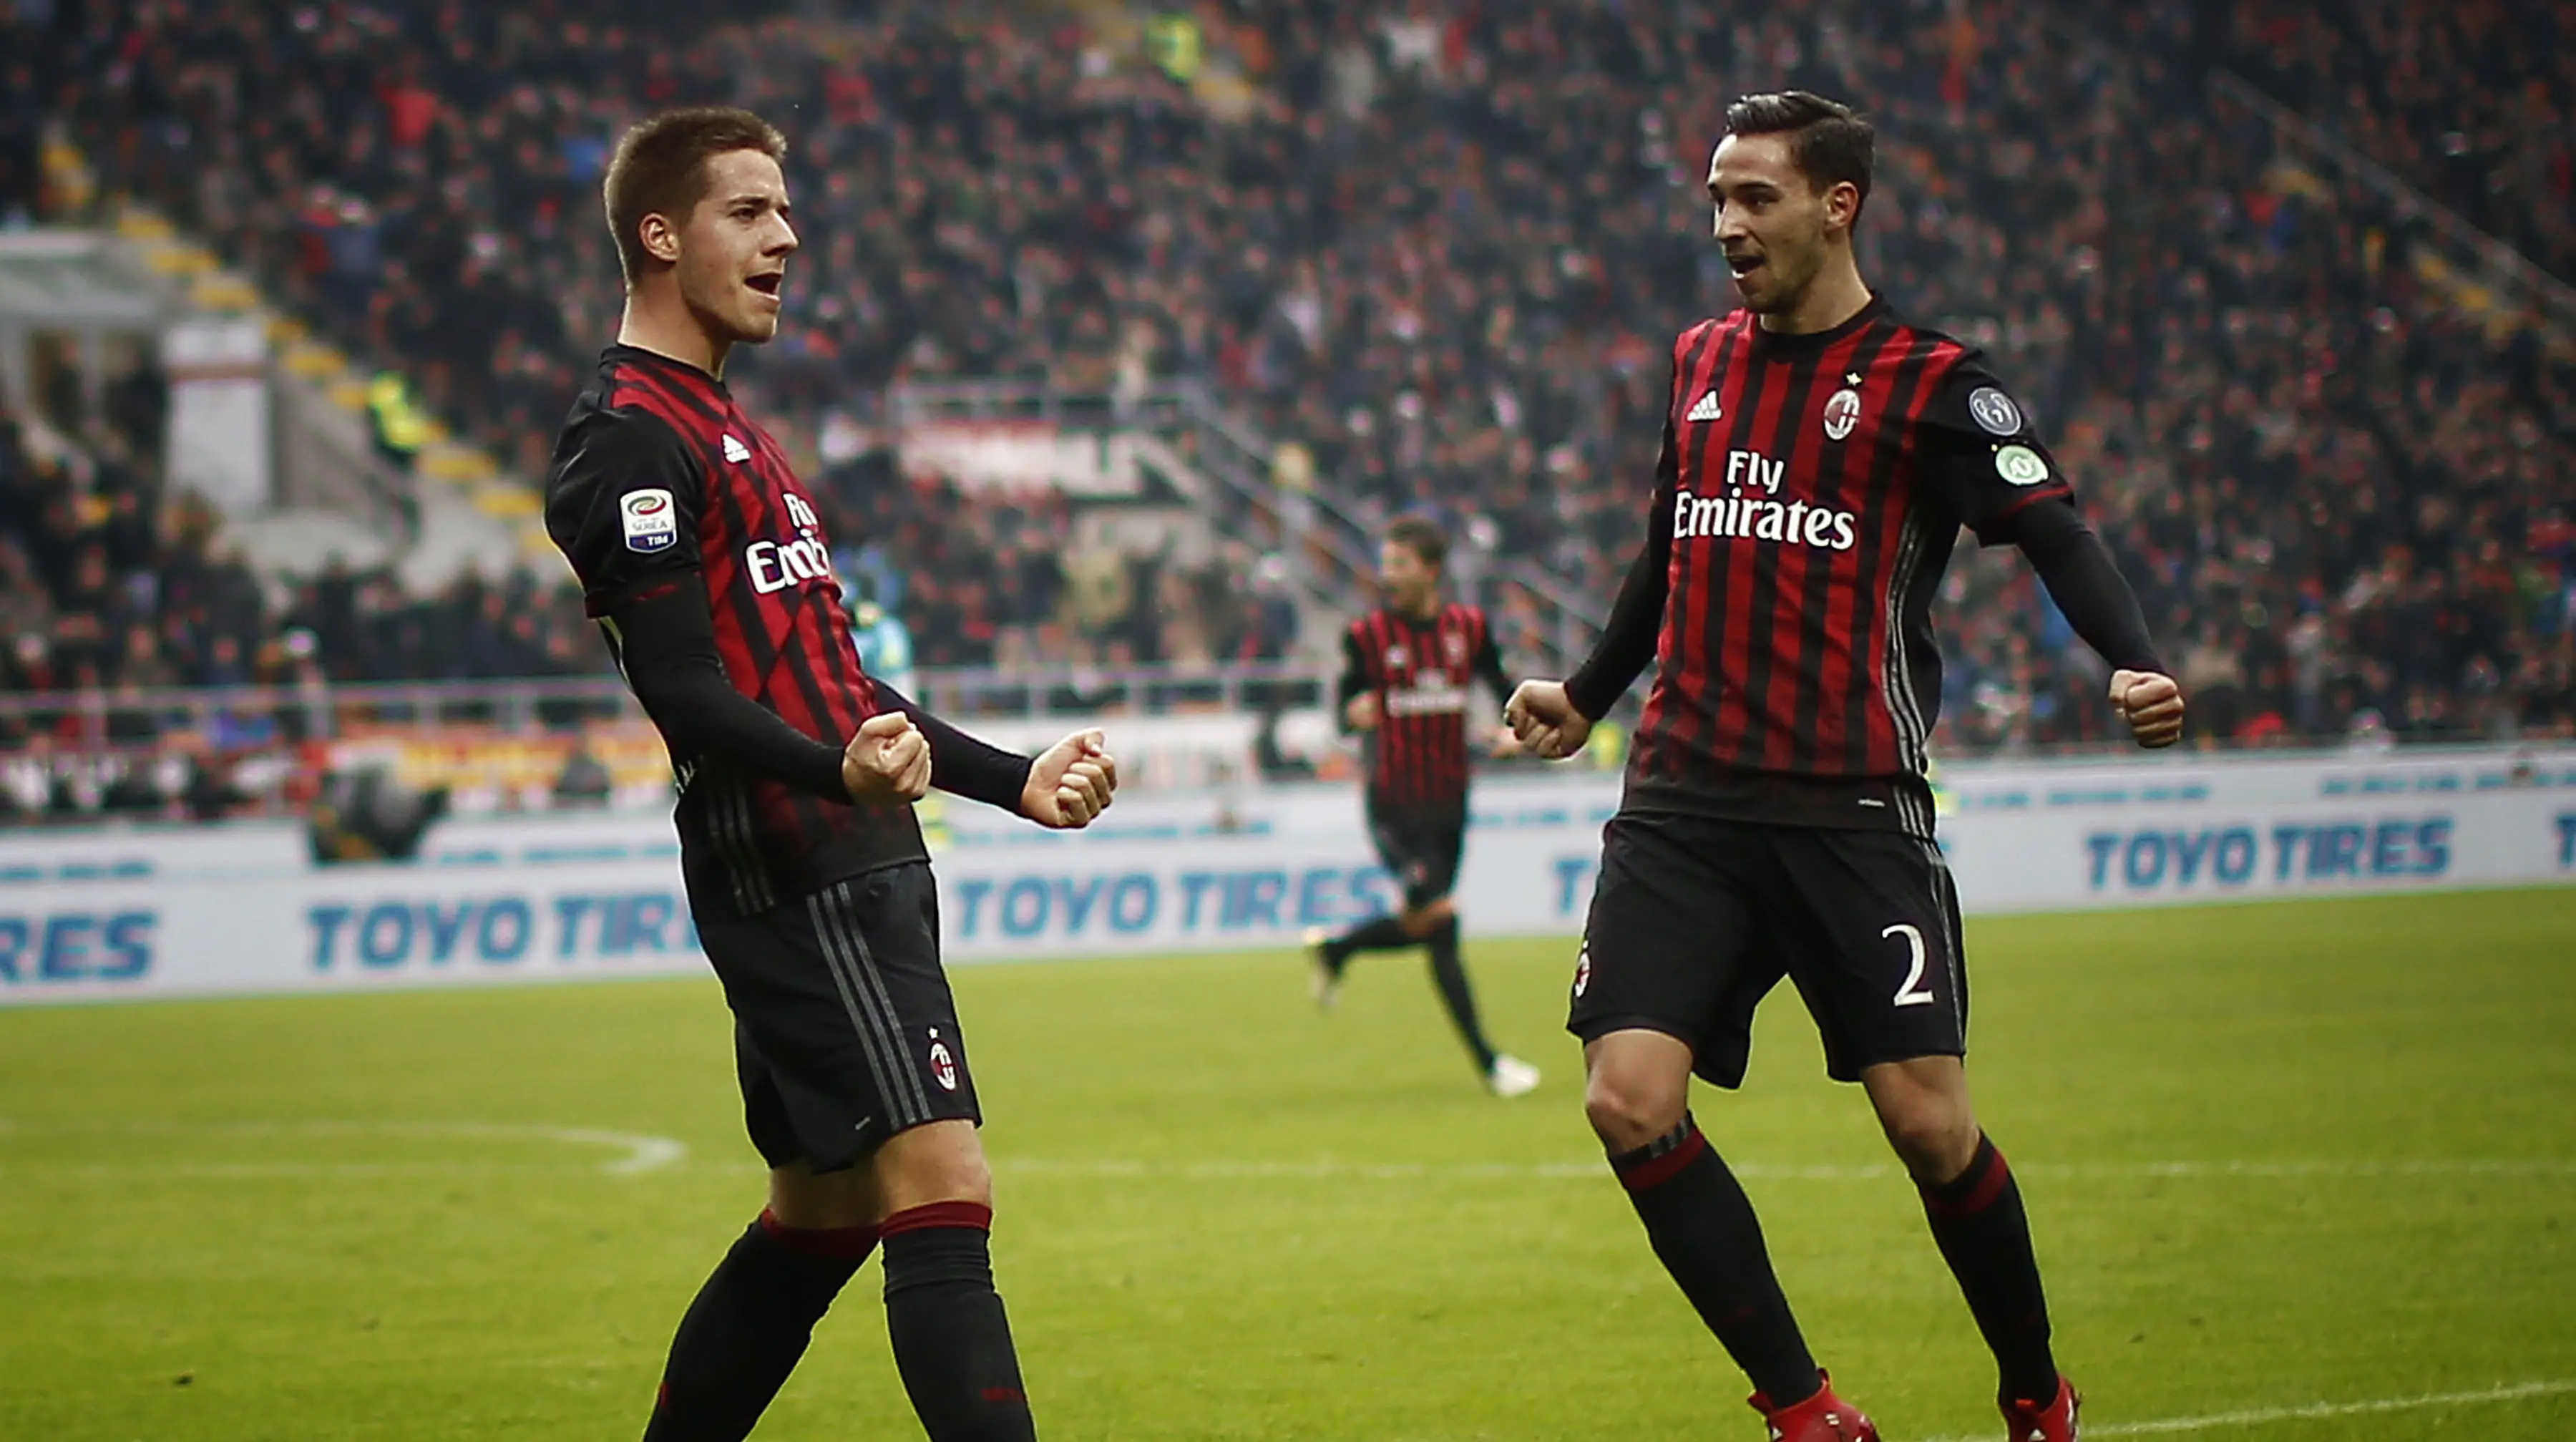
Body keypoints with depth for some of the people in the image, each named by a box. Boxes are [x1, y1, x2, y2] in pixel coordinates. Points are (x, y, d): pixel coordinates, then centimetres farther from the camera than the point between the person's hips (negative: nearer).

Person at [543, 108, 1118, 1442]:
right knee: (943, 1191, -17)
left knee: (823, 1212, 12)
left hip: (860, 868, 10)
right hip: (793, 873, -10)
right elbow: (685, 692, -19)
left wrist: (1015, 780, 28)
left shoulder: (723, 426, 23)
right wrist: (839, 771, -36)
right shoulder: (629, 439, -10)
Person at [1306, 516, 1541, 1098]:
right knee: (1440, 924, -12)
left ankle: (1333, 950, 42)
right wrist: (1355, 714, -27)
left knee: (1422, 928, 14)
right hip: (1395, 805, -5)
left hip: (1449, 804, 5)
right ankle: (1487, 1061, -7)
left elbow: (1503, 689, 11)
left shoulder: (1469, 628, 2)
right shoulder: (1367, 635, -6)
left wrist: (1513, 731, -9)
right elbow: (1346, 709, -4)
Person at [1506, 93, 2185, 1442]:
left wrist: (2134, 667, -29)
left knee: (1926, 1120, -9)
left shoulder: (1931, 381, -2)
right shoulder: (1700, 361, 15)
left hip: (1853, 810, -5)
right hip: (1683, 802, 5)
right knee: (1629, 1101, -11)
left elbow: (2052, 531, -12)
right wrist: (1586, 694, 38)